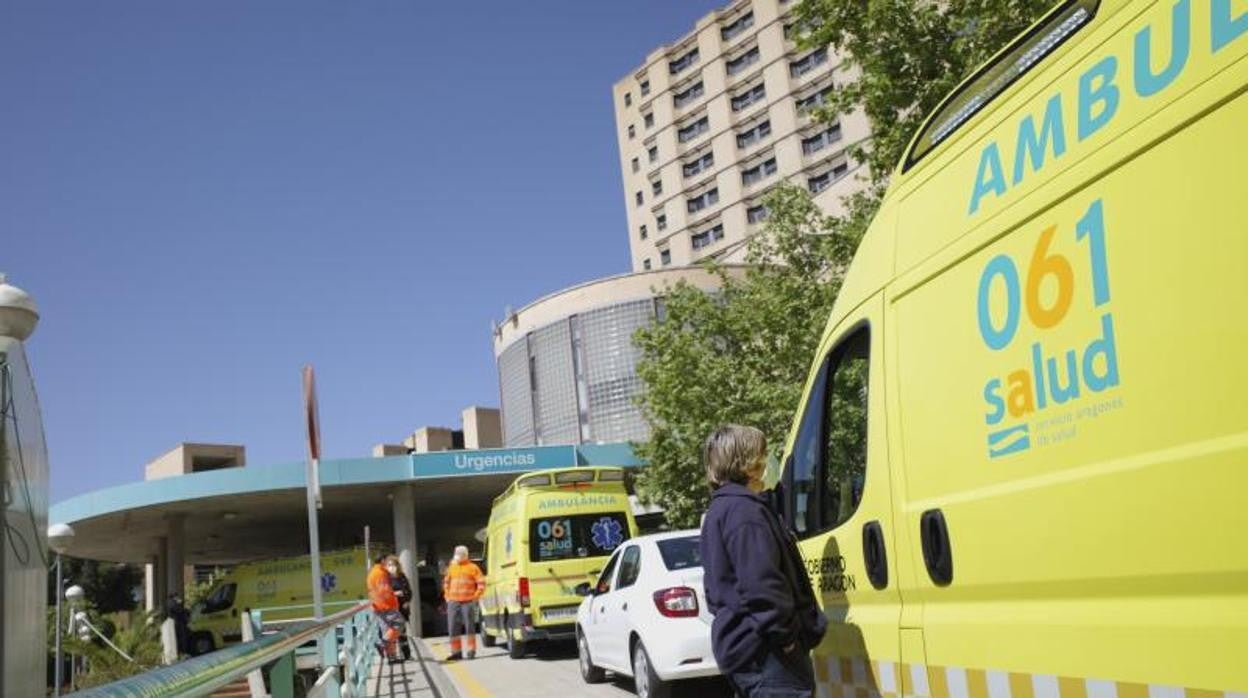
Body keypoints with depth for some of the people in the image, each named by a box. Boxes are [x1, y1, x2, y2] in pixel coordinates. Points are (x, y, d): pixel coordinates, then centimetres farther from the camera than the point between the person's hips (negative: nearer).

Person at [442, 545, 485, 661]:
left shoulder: (473, 567, -2)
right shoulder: (451, 567, 13)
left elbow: (481, 583, -3)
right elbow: (446, 582, 24)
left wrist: (475, 596, -8)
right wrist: (447, 596, 15)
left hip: (468, 602, -5)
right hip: (453, 602, 5)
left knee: (469, 627, 0)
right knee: (453, 628, 4)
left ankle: (471, 651, 9)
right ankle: (456, 652, 13)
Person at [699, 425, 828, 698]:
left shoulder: (719, 511, 19)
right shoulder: (745, 511, -15)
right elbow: (761, 584, -24)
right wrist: (786, 636, -17)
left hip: (740, 644, 11)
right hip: (767, 654, -11)